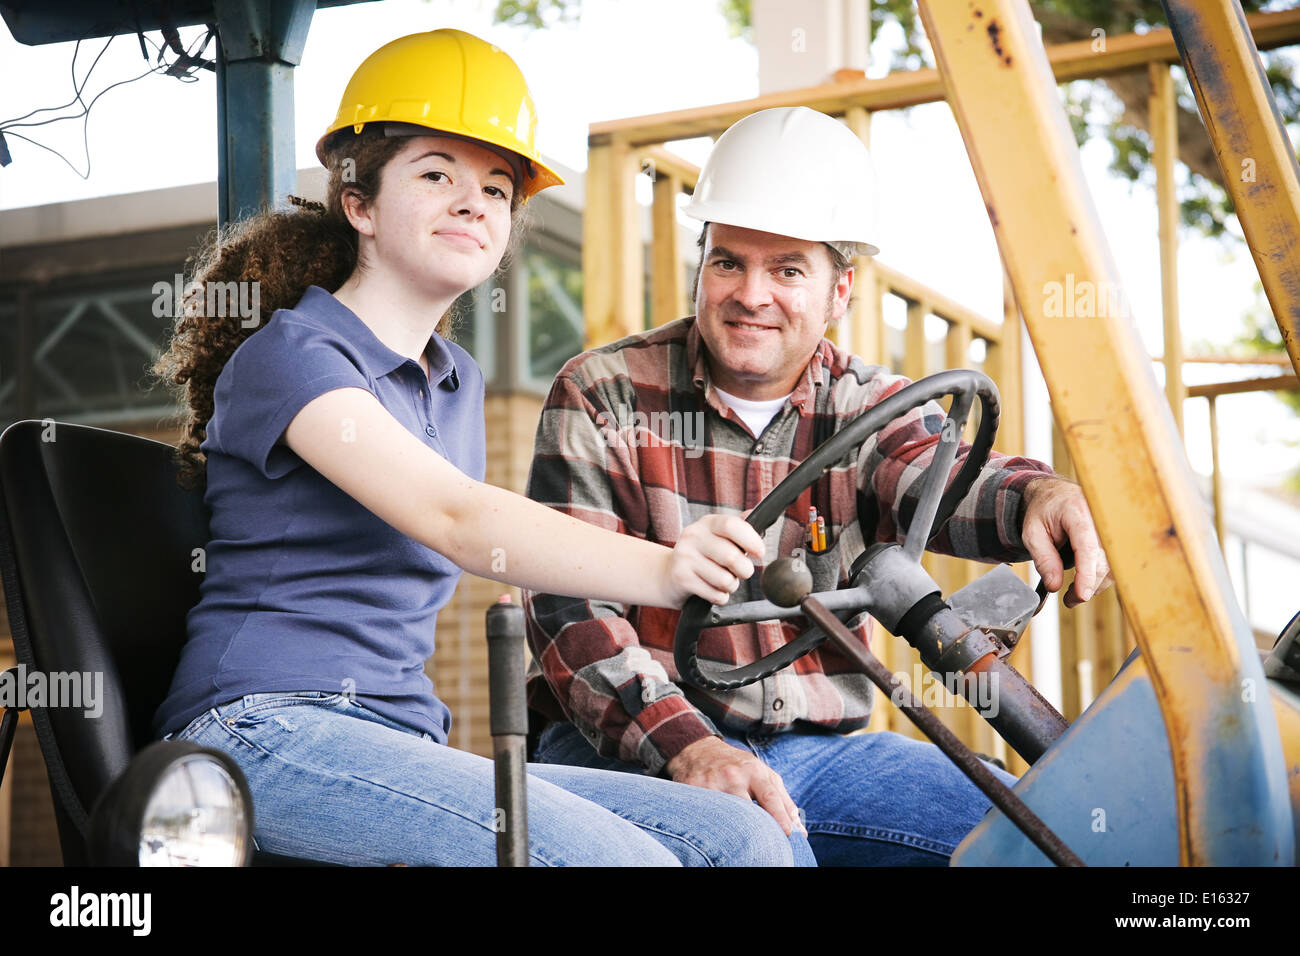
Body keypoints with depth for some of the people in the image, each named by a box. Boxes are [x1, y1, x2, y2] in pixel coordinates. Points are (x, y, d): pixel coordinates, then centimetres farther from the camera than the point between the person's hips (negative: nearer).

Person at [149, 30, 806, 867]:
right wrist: (665, 570, -39)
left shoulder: (457, 382, 21)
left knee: (743, 839, -12)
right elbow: (458, 521, -24)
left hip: (405, 745, 8)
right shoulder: (287, 357, -6)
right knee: (619, 857, -30)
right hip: (272, 734, -8)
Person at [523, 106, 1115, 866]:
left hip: (817, 748, 4)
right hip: (629, 747, -4)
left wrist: (1035, 496, -42)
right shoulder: (603, 397, 1)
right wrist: (685, 746, -25)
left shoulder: (868, 409, 9)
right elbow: (569, 608, -8)